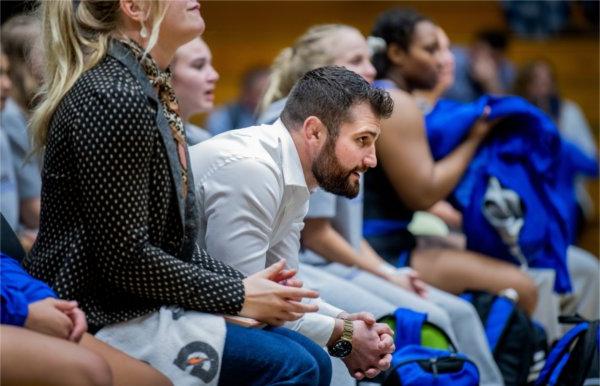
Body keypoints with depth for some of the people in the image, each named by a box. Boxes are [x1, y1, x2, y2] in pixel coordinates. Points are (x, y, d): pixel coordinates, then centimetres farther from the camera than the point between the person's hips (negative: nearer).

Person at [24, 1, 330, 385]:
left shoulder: (149, 87, 12)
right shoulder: (115, 97, -19)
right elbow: (124, 257, -21)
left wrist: (243, 283, 4)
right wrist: (238, 296, -13)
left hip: (142, 306, 10)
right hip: (101, 320, -10)